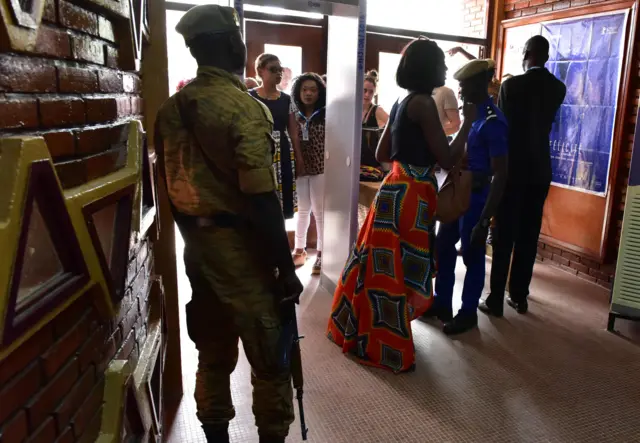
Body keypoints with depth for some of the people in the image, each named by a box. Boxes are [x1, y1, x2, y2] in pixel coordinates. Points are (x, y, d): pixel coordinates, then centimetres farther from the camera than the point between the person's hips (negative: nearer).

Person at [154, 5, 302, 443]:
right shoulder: (244, 107, -16)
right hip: (239, 247, -8)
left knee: (213, 354, 20)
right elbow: (261, 200, -21)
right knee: (269, 360, 7)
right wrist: (287, 266, -13)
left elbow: (174, 186, 11)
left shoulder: (172, 108, 6)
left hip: (196, 245, 8)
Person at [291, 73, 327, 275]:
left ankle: (321, 253, 14)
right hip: (299, 169, 3)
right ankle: (299, 249, 26)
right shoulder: (295, 115, 6)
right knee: (302, 210, 15)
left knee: (319, 211, 5)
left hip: (320, 169, -3)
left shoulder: (325, 115, -3)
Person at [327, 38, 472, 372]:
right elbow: (447, 159, -15)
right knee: (395, 271, 1)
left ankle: (360, 333, 34)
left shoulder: (401, 103, 13)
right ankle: (386, 348, 15)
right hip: (410, 197, -9)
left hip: (398, 190, 10)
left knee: (383, 268, 18)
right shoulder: (423, 103, -15)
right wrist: (468, 121, -4)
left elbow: (382, 154, 17)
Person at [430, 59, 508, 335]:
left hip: (476, 196, -9)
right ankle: (442, 303, 32)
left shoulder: (493, 121, -19)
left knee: (472, 256, 5)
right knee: (443, 247, 16)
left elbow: (500, 175, -21)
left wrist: (484, 220, -23)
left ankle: (468, 312, 24)